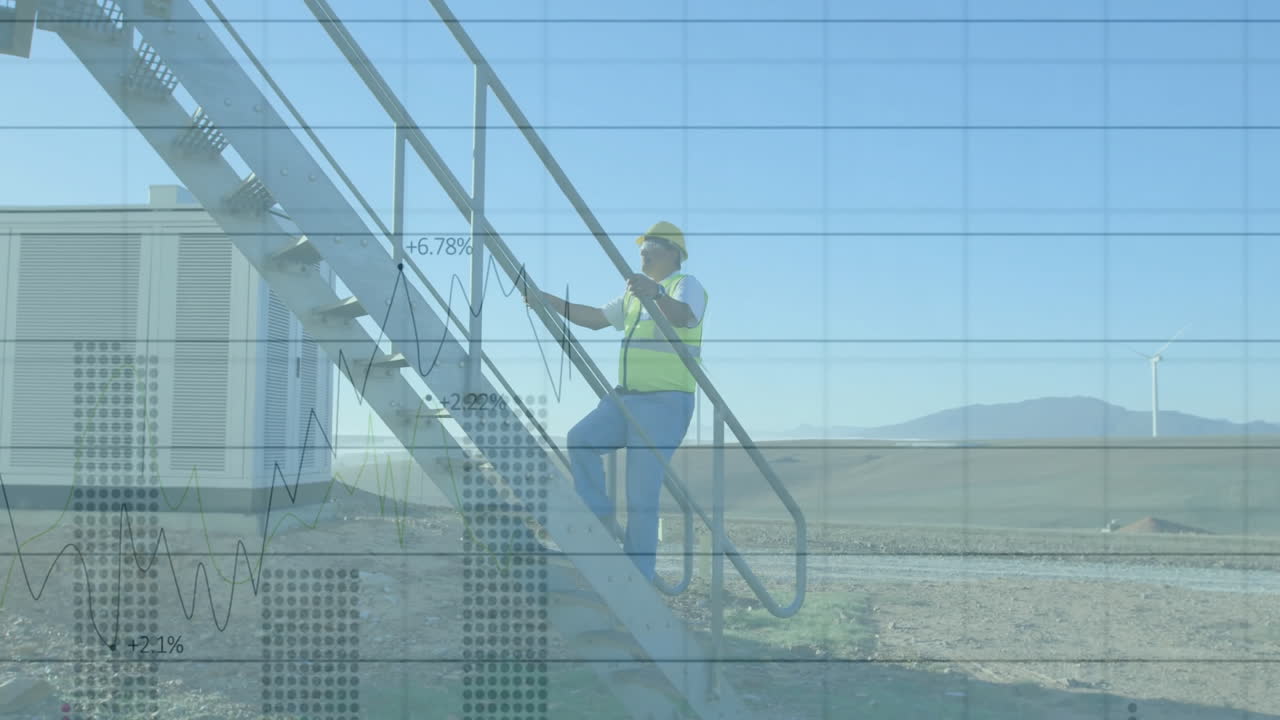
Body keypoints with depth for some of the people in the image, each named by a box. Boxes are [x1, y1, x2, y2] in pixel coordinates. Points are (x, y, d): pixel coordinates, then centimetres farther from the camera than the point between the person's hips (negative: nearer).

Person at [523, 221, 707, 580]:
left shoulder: (687, 285, -7)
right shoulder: (635, 294, 21)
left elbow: (683, 316, -30)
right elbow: (596, 318, 25)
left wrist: (656, 293, -51)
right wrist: (548, 301, 16)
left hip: (665, 404, -8)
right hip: (627, 396, 8)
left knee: (642, 493, -9)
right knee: (581, 438, -15)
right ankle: (600, 520, -2)